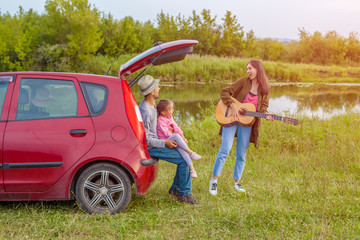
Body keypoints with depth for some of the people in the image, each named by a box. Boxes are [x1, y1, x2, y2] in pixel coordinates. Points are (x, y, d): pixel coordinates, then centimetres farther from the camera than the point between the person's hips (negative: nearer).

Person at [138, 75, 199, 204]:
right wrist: (165, 143, -19)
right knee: (183, 160, -15)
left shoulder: (151, 103, 6)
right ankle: (184, 194, -4)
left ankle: (175, 188, 17)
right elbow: (145, 138, -24)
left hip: (155, 142, 10)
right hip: (150, 147, -10)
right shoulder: (145, 111, -26)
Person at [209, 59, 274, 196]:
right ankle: (214, 180, -3)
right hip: (231, 118, -3)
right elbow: (225, 92, -6)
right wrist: (233, 106, -17)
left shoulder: (264, 88, 5)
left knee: (241, 154, 7)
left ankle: (237, 182, 20)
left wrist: (266, 115, -12)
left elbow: (263, 106, 9)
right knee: (225, 149, -11)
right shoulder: (243, 81, -3)